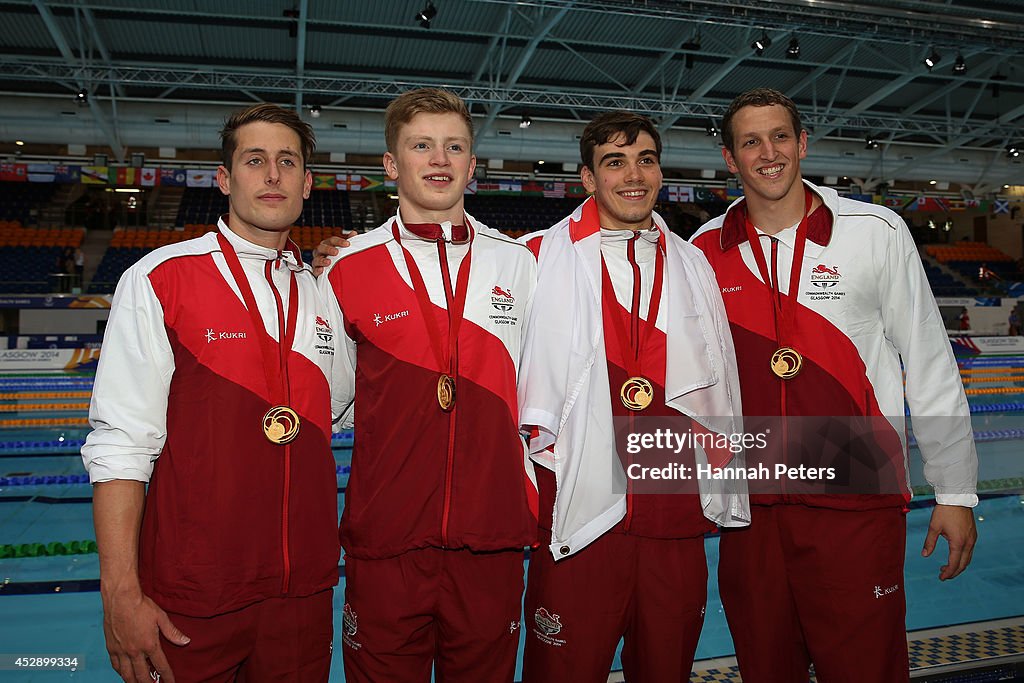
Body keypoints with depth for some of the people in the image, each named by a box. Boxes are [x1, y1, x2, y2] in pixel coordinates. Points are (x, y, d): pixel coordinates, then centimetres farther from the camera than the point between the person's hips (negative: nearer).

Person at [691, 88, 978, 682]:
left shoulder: (877, 232, -2)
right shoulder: (704, 252, 2)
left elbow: (931, 367, 2)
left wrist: (956, 492, 2)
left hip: (859, 505, -2)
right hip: (750, 505, 2)